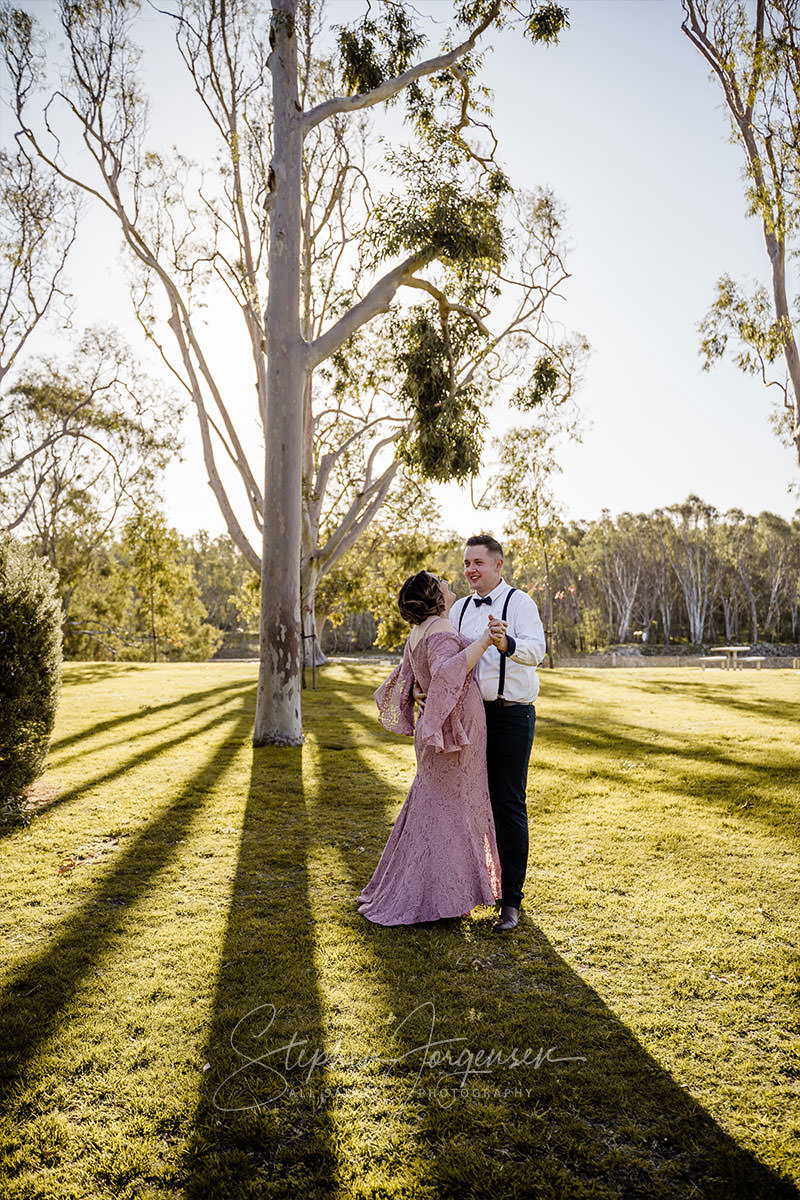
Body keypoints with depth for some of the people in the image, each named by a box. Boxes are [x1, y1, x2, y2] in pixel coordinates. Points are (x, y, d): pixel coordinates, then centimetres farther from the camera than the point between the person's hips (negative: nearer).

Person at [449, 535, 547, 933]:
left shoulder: (519, 602, -7)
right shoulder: (459, 609, 13)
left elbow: (536, 650, -22)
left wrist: (507, 643, -43)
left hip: (511, 715, -6)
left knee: (509, 806, -3)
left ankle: (511, 900, 7)